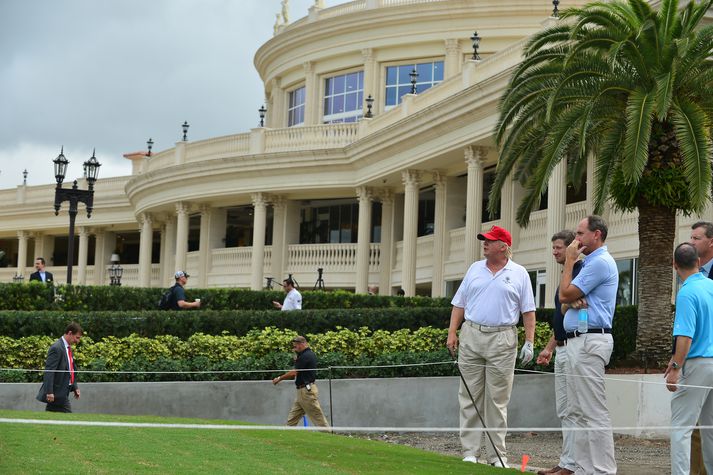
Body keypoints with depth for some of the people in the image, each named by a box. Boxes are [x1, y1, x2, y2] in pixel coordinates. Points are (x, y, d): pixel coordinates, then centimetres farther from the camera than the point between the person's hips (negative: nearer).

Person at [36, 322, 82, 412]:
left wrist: (75, 387, 16)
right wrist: (49, 392, -25)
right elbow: (49, 371, -21)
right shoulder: (57, 348, -16)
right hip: (57, 394, -10)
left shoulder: (68, 348, 15)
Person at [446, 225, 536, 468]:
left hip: (502, 340, -2)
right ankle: (470, 452, 6)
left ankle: (496, 455, 6)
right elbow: (459, 304, 13)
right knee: (469, 397, 2)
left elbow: (528, 311, 3)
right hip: (471, 336, 3)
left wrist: (529, 342, -5)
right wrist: (452, 333, 3)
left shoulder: (519, 274, 4)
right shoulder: (474, 269, 12)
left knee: (498, 400, 1)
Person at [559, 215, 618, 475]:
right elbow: (567, 302, 19)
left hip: (589, 342, -11)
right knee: (578, 411, 12)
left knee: (593, 412, -10)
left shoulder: (600, 262, -12)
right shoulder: (593, 262, 21)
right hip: (579, 342, 11)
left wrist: (569, 261, -3)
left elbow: (565, 295, -13)